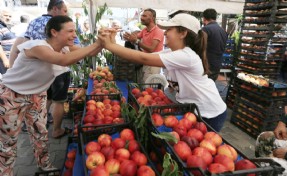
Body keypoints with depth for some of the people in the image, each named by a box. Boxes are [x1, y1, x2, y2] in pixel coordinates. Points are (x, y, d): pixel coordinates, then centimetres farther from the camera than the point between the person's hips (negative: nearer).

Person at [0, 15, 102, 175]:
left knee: (41, 135, 14)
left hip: (37, 95, 7)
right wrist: (97, 44, -46)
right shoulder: (37, 46, -32)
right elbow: (65, 60, -49)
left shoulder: (64, 49, -8)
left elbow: (90, 53, -10)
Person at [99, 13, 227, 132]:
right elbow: (145, 57, -10)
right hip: (190, 108, 7)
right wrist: (113, 44, -16)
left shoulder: (185, 56, -29)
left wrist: (110, 46, -28)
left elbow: (144, 59, -33)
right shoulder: (170, 53, -1)